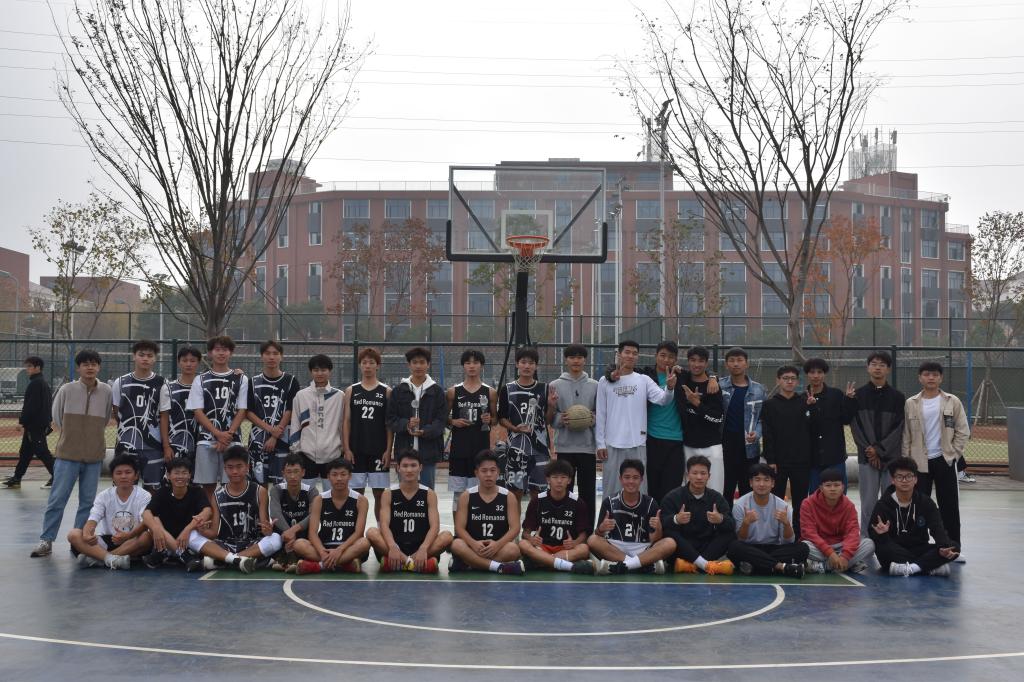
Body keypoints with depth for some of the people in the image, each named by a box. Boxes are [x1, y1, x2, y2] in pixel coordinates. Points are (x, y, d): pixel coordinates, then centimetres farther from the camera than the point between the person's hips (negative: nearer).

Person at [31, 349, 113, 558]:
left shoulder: (107, 391, -1)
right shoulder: (66, 390, -5)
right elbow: (56, 416, 7)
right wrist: (70, 435, 10)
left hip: (94, 456, 2)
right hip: (67, 454, -2)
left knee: (88, 501, 7)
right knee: (57, 499, -1)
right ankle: (46, 540, 7)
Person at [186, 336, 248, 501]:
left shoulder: (241, 379, 9)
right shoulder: (201, 380, 9)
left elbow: (242, 411, 3)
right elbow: (198, 412, 2)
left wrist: (228, 435, -10)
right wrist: (218, 434, -10)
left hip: (232, 440, 0)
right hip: (207, 440, 0)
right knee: (208, 486, 1)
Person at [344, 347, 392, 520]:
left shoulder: (386, 392, 4)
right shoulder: (351, 391, 6)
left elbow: (390, 424, 3)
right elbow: (346, 421, 5)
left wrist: (388, 450, -4)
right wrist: (346, 449, -3)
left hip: (379, 451, -1)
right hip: (356, 451, 1)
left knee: (379, 494, 3)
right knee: (357, 494, 4)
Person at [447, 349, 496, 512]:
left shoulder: (490, 393, 4)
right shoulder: (453, 392, 4)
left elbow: (495, 419, 13)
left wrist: (489, 420, -8)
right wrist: (453, 422, -8)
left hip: (481, 448, 0)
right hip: (459, 448, 0)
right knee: (458, 492, 4)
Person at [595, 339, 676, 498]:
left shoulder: (644, 380, 5)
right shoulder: (605, 382, 4)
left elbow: (663, 399, -10)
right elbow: (600, 415, 4)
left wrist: (669, 387, -32)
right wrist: (600, 443, 0)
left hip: (638, 443, 1)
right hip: (613, 444, 0)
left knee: (639, 488, 5)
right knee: (612, 490, 6)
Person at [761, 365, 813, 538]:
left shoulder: (805, 403, 7)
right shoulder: (770, 405, 1)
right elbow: (767, 434, -4)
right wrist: (770, 460, -10)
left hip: (801, 461, 2)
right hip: (779, 462, -2)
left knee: (800, 502, 7)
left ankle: (798, 536, 15)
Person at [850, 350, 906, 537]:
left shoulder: (898, 397, 5)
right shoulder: (859, 395, 6)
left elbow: (899, 428, -1)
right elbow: (855, 426, 1)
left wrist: (879, 450, -10)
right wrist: (869, 450, -9)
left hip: (891, 457, 0)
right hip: (866, 458, 0)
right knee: (868, 504, 1)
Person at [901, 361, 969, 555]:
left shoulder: (952, 402, 0)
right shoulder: (911, 404, 1)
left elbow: (963, 431, 2)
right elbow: (905, 436, 3)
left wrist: (953, 454, -5)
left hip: (944, 461, 0)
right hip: (919, 463, 0)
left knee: (949, 506, 3)